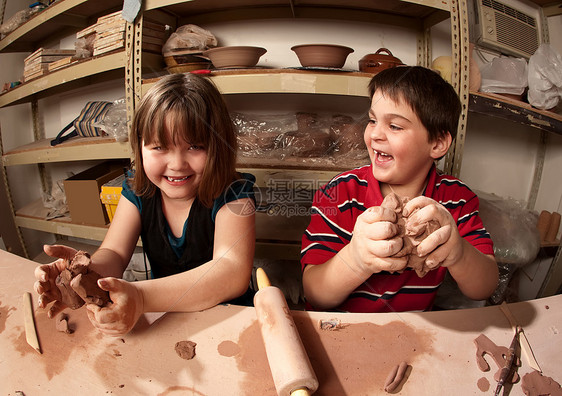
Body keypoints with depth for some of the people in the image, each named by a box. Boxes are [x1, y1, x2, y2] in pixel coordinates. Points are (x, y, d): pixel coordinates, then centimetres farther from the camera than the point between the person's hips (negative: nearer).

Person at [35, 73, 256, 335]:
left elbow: (234, 273, -33)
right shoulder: (137, 191, -4)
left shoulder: (232, 195, -20)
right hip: (161, 313, 5)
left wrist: (140, 296, -44)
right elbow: (114, 253, -8)